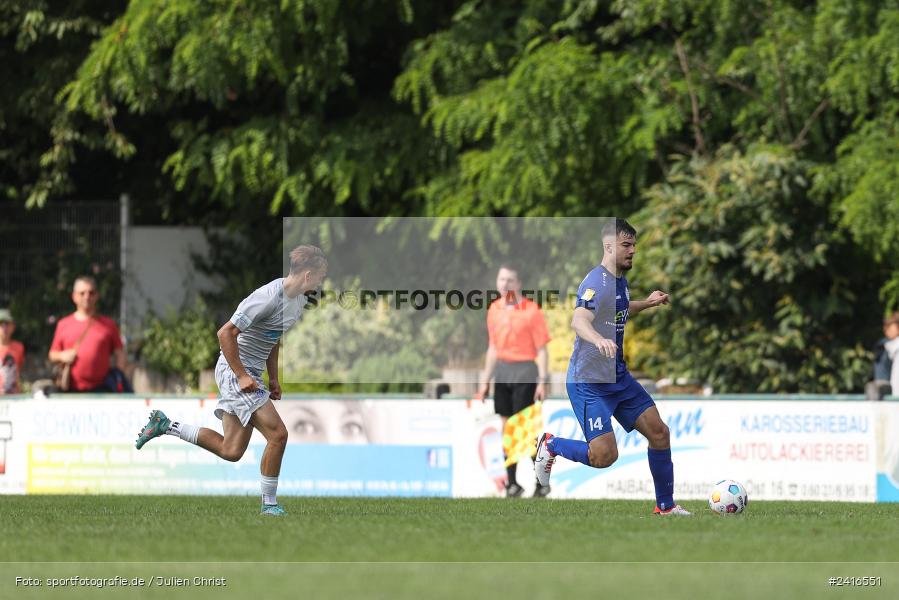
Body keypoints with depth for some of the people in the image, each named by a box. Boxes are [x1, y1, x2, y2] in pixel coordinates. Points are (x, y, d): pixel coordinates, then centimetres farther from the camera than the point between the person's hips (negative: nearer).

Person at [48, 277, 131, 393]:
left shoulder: (108, 325, 7)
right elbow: (52, 355, 16)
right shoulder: (63, 325, 10)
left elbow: (120, 354, 8)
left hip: (101, 389, -1)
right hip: (72, 390, 1)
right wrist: (62, 356, -6)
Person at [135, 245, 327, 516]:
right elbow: (226, 333, -21)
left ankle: (165, 425, 19)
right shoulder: (268, 297, -22)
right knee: (277, 434, -15)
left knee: (231, 451, 8)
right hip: (235, 372, -9)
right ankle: (269, 503, -3)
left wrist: (273, 378, 17)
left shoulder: (298, 301, 8)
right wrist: (242, 376, -20)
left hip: (250, 374, 9)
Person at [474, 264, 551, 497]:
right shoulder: (494, 309, 10)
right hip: (502, 371, 6)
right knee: (507, 426, 5)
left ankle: (542, 481, 1)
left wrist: (542, 380, -14)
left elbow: (542, 349, -8)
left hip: (524, 372, -6)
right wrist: (485, 380, 16)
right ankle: (511, 483, 10)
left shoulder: (531, 310, -8)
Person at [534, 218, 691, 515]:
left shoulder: (620, 280, 10)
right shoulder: (598, 283, -20)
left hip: (619, 378, 9)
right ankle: (551, 445, 12)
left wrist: (646, 303, 21)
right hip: (589, 382, -9)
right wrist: (599, 339, -59)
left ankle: (665, 505, 15)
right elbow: (578, 321, -39)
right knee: (604, 456, -16)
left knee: (658, 432, 3)